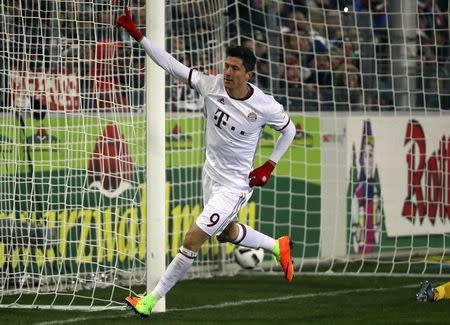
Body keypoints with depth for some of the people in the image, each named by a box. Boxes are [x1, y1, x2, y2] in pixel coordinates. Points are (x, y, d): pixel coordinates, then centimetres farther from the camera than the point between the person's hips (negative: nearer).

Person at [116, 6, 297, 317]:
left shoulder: (265, 107, -20)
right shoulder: (212, 85, -14)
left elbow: (289, 130, 0)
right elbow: (171, 64, -17)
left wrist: (269, 167, -7)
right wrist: (136, 34, -25)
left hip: (235, 183, -6)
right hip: (211, 173, 6)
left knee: (192, 240, -10)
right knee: (226, 233, 27)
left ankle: (151, 300, -1)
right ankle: (278, 246, 54)